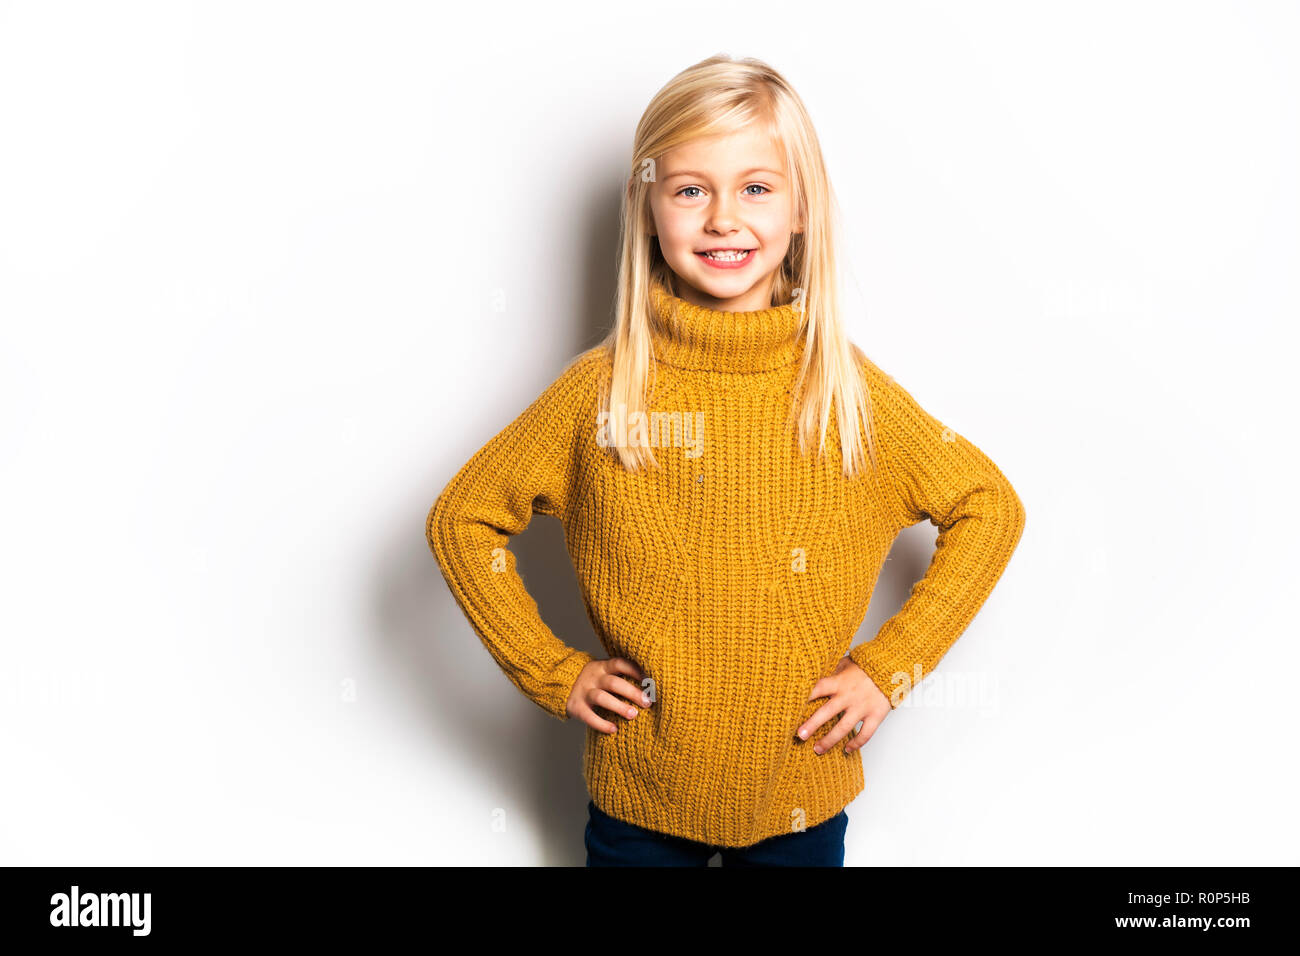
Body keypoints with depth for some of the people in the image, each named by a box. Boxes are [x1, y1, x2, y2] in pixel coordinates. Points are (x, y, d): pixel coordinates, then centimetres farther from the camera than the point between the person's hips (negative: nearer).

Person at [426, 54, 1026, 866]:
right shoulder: (601, 389, -11)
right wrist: (553, 671, -5)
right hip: (638, 799, 0)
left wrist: (889, 668, -4)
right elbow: (462, 520, -1)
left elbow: (990, 509, 2)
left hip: (802, 799, 1)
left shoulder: (850, 392, -9)